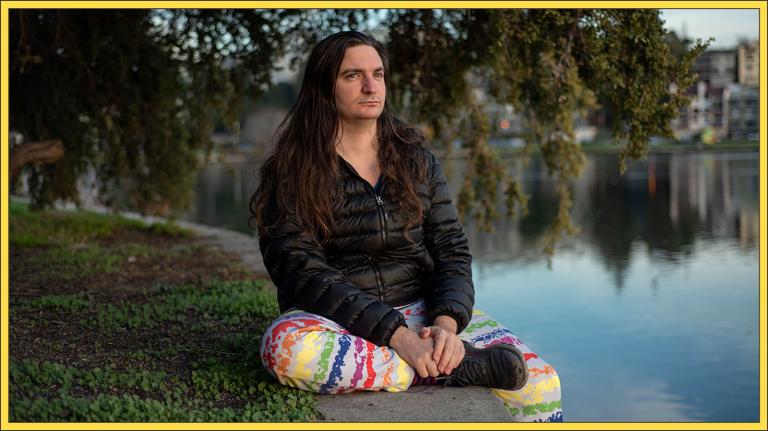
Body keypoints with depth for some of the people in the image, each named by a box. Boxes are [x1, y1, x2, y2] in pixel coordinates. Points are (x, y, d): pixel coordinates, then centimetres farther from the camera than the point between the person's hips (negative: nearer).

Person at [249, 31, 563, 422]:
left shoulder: (415, 158, 9)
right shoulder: (291, 171, -3)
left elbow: (451, 250, 4)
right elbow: (302, 272, -13)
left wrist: (447, 323, -17)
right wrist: (396, 334, -24)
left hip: (422, 309, 1)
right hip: (339, 322, -1)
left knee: (540, 383, -22)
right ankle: (453, 366, -25)